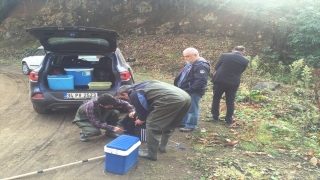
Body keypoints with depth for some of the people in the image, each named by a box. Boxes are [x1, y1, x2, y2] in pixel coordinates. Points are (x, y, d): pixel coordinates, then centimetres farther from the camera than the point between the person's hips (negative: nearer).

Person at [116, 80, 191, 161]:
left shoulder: (134, 94, 4)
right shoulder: (141, 86, 31)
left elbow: (144, 110, 9)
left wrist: (141, 119, 30)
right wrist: (138, 113, 47)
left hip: (171, 99, -10)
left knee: (152, 124, 4)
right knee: (168, 124, 28)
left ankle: (152, 154, 11)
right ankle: (162, 146, 40)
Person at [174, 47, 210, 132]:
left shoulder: (201, 65, -20)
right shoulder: (190, 63, 13)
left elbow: (200, 81, -28)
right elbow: (182, 76, 24)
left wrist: (188, 90, -27)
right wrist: (178, 86, 13)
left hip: (193, 92, -10)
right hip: (185, 91, 10)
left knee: (191, 109, 2)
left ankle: (190, 125, 15)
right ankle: (182, 122, 34)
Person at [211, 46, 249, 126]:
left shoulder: (224, 55, -5)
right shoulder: (245, 60, -2)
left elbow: (216, 67, 4)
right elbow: (241, 71, 10)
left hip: (220, 80, -1)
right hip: (233, 83, 1)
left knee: (216, 99, 17)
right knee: (230, 102, 12)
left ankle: (215, 117, 23)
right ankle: (229, 121, 17)